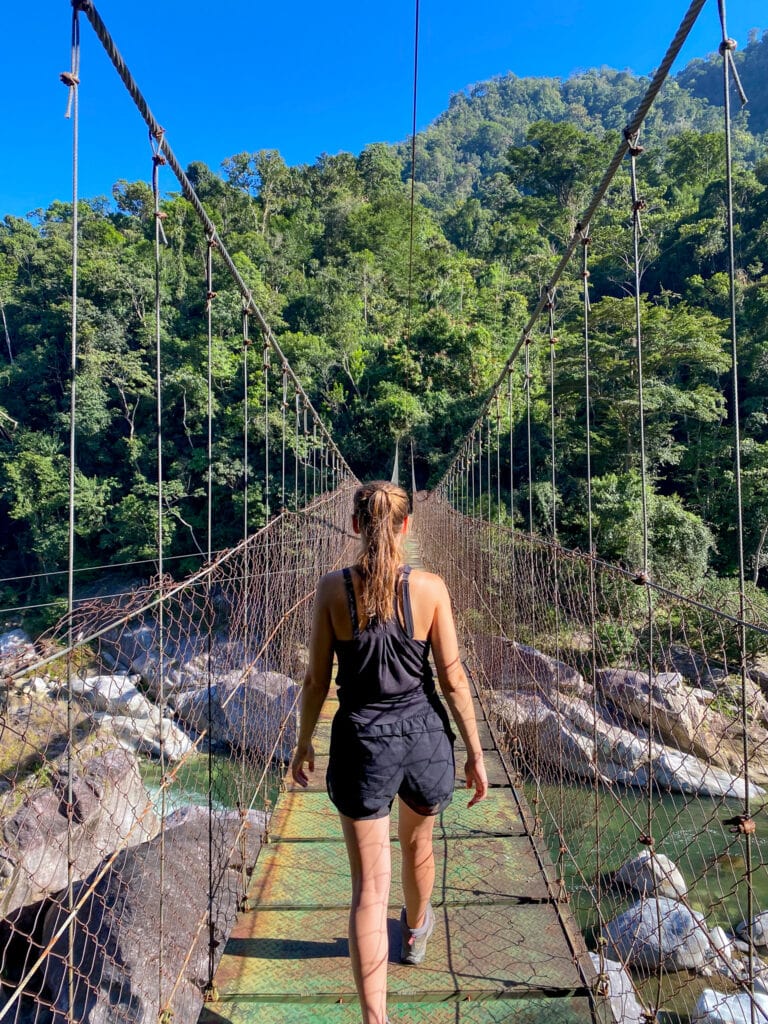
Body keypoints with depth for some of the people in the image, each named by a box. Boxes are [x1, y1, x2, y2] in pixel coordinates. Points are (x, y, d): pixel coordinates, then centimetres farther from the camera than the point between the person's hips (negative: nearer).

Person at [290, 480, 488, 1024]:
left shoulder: (333, 588, -11)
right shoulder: (430, 587, -12)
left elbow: (317, 678, -5)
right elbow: (453, 678, -8)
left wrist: (305, 742, 10)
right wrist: (476, 753, 3)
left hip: (361, 741, -1)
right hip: (424, 735, 2)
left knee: (369, 889, 8)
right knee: (418, 843, 31)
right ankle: (416, 932, 58)